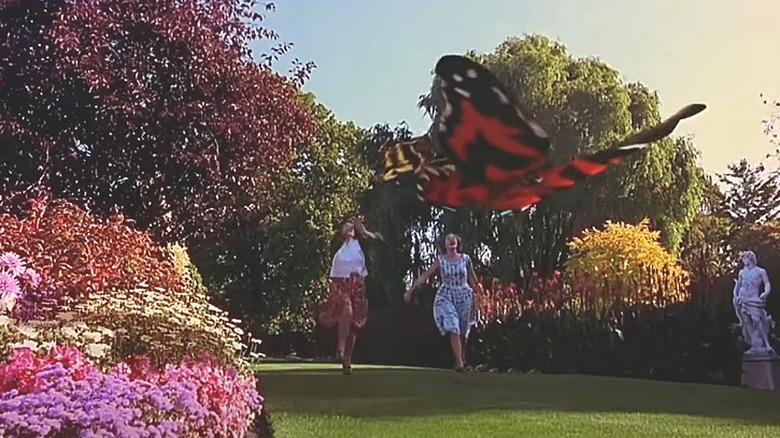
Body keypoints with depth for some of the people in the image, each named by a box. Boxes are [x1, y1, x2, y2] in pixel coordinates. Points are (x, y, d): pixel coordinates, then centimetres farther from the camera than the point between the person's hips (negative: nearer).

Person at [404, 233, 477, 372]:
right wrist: (410, 290, -7)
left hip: (464, 296, 1)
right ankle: (459, 363, -16)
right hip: (446, 297, -1)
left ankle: (462, 358, 33)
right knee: (453, 330, -16)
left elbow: (473, 279, 8)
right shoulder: (440, 260, -1)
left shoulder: (466, 259, 1)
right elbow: (424, 276, -2)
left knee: (463, 331, 10)